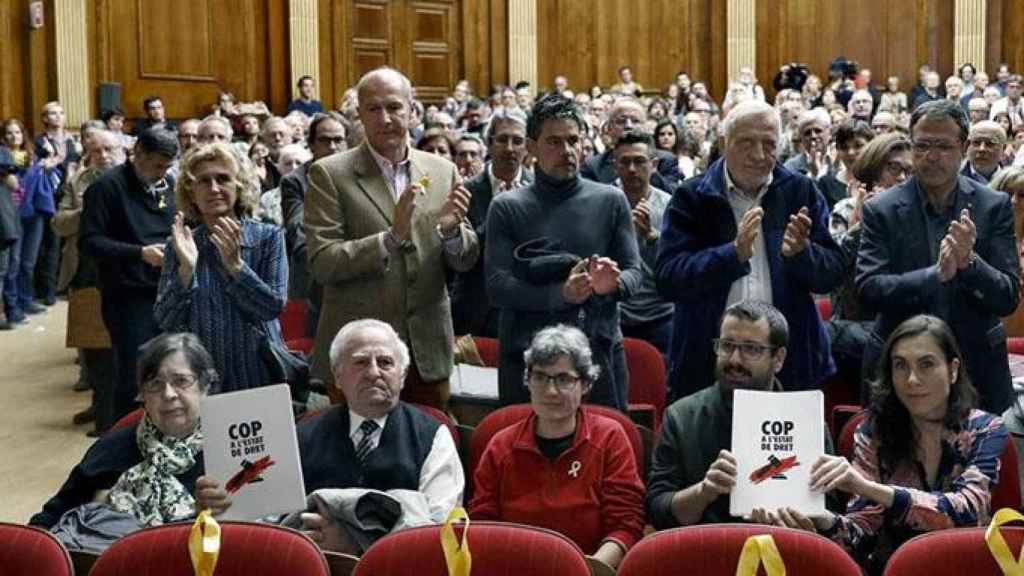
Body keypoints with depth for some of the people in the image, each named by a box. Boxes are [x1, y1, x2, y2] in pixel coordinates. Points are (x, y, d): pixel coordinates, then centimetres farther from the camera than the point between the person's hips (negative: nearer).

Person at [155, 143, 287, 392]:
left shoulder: (269, 237, -3)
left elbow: (274, 307, -12)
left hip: (260, 373, -1)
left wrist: (234, 264, -21)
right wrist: (186, 269, -19)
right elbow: (165, 322, -6)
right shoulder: (179, 245, 2)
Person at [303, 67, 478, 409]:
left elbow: (466, 262, 9)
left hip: (428, 354, 3)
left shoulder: (443, 172, 7)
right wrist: (392, 236, -22)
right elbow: (321, 263, -11)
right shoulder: (329, 174, -4)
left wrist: (451, 230, -13)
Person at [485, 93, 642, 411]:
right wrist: (561, 294, -18)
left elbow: (634, 273, 7)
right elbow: (497, 287, -5)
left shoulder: (610, 201, 8)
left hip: (601, 350, 1)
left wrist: (613, 284, -16)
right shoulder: (507, 208, 3)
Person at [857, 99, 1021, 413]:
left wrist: (970, 262, -26)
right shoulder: (881, 210, -5)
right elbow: (868, 290, -15)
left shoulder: (994, 206, -2)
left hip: (977, 366, 1)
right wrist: (936, 274, -28)